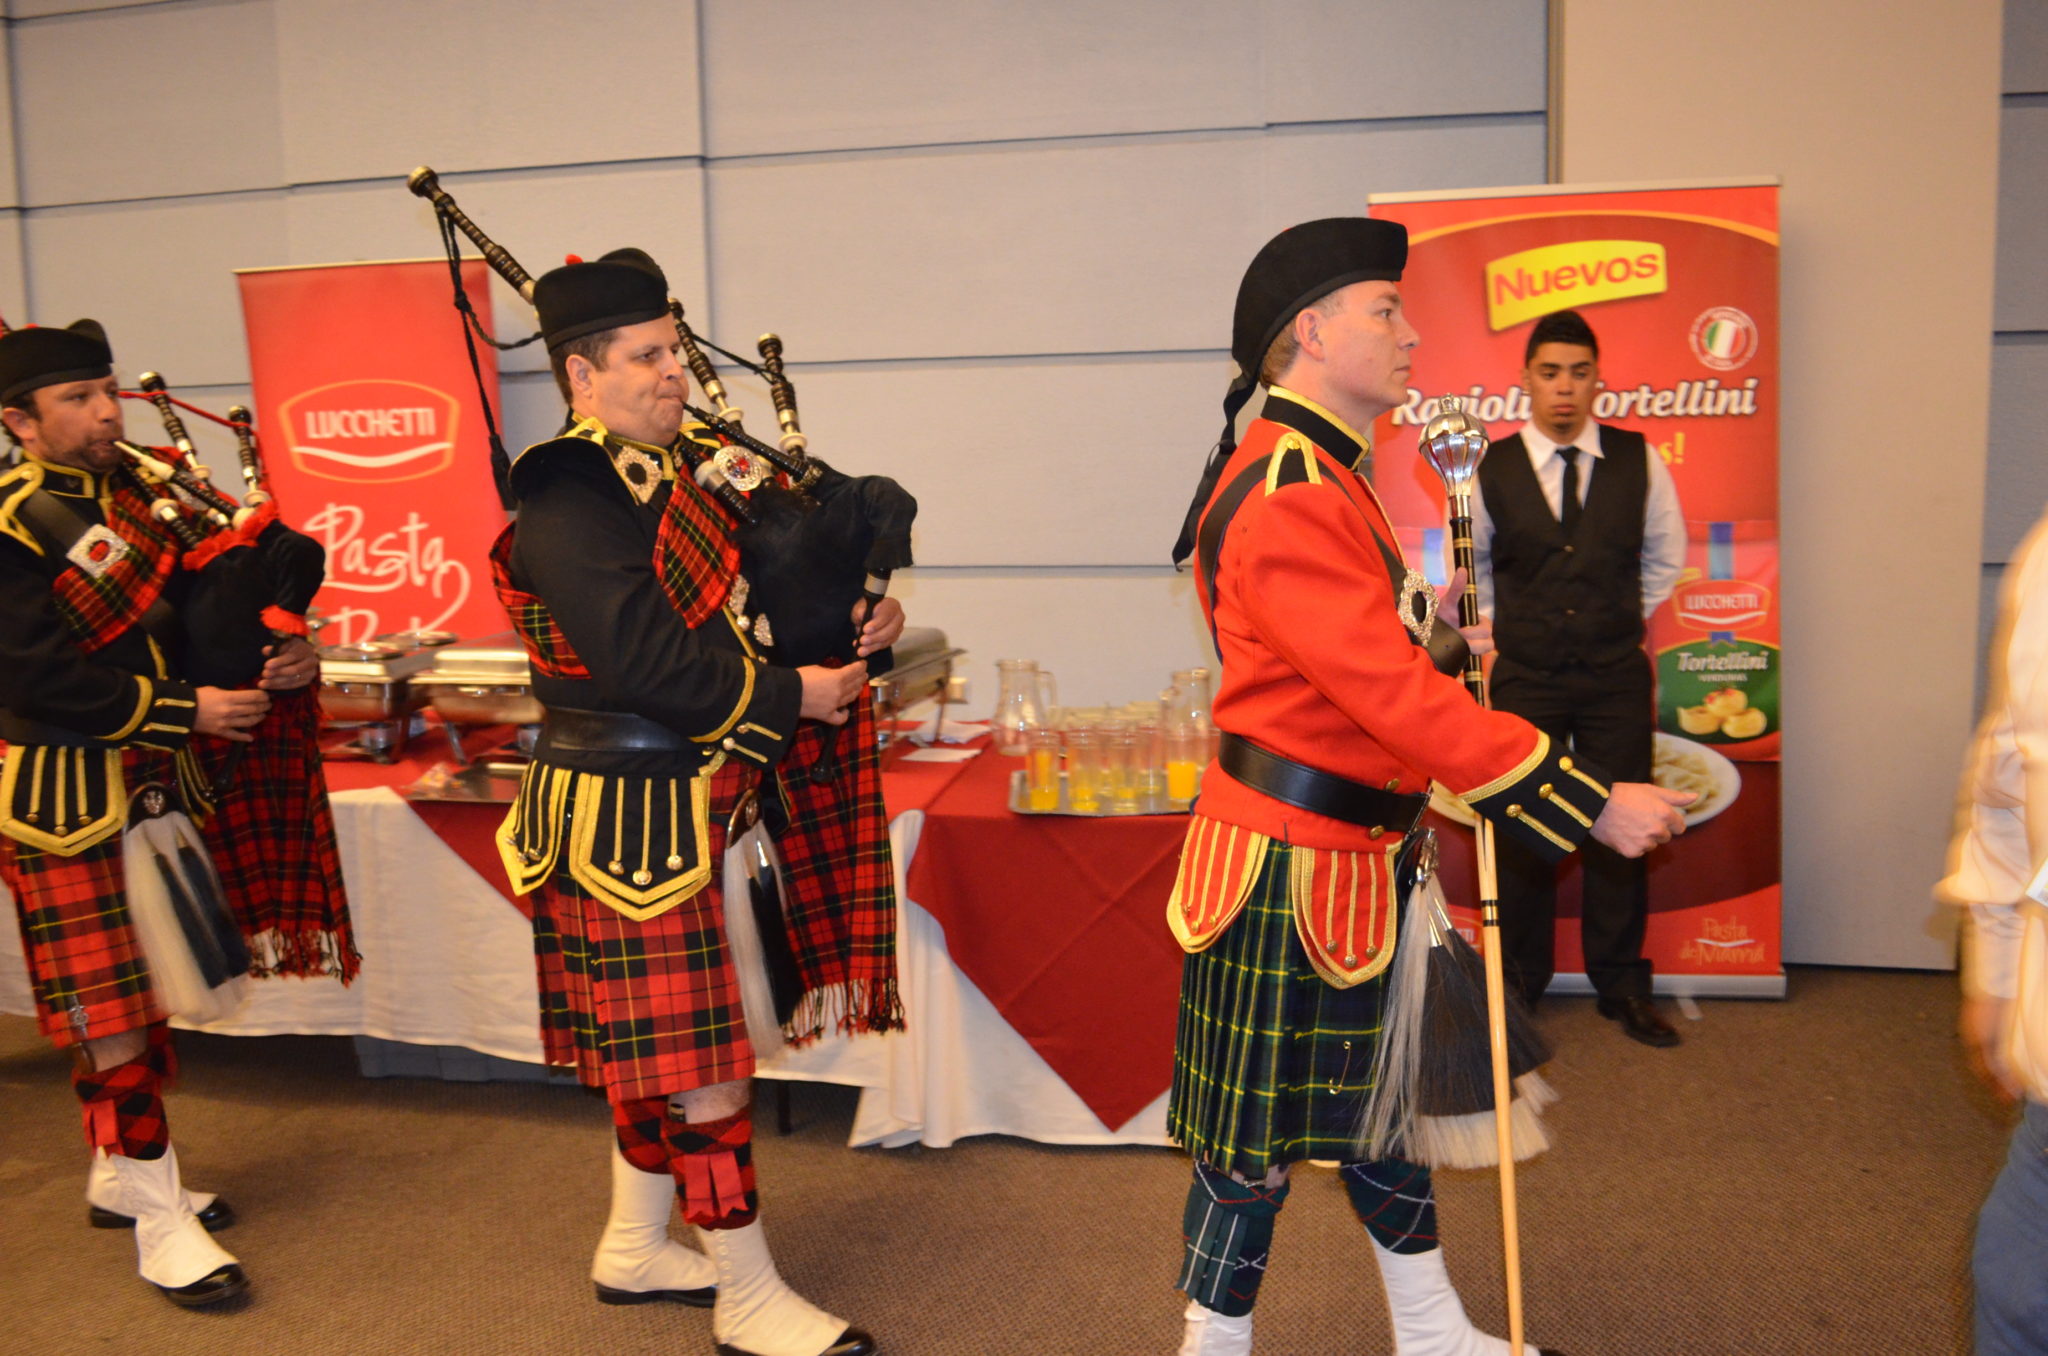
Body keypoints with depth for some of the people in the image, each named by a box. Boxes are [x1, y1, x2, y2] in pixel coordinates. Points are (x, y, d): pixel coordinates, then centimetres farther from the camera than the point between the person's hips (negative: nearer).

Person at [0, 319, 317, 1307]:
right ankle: (157, 1217, 10)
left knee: (151, 990, 17)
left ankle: (118, 1174, 34)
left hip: (155, 781, 8)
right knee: (108, 1008, -1)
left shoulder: (135, 492, 8)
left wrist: (272, 660, -6)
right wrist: (185, 711, -19)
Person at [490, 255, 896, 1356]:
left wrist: (851, 634, -3)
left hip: (673, 798, 9)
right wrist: (790, 696, -16)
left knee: (652, 1044, 20)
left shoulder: (666, 466, 11)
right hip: (636, 815, -9)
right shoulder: (569, 501, -17)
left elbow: (741, 595, 15)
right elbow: (645, 661, -25)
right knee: (694, 1055, 0)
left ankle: (635, 1249, 37)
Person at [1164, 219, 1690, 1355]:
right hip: (1291, 867, -11)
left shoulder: (1322, 474, 13)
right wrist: (1594, 806, -25)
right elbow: (1396, 697, -29)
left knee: (1375, 1092, 22)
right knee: (1259, 1135, 5)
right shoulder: (1287, 495, -23)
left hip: (1359, 849, 11)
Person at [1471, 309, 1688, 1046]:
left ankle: (1622, 987, 21)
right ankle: (1519, 985, 22)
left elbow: (1666, 555, 15)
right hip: (1525, 676, 0)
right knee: (1522, 833, 6)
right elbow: (1472, 562, 15)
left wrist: (1625, 619, 12)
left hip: (1616, 675, 1)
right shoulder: (1492, 469, -3)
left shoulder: (1638, 460, -2)